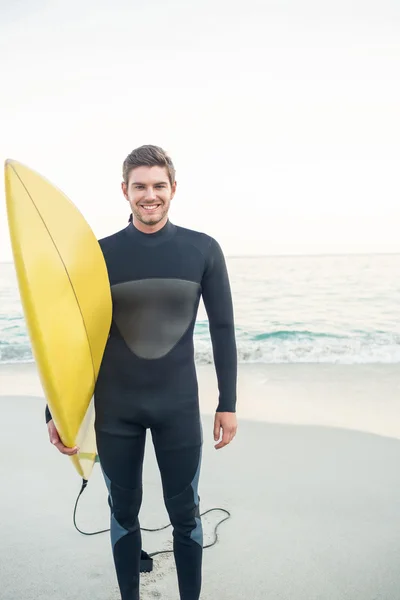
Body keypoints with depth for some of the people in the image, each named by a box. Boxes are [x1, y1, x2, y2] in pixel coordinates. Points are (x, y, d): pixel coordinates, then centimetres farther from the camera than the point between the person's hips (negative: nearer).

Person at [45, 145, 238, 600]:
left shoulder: (203, 250, -4)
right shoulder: (102, 253, -3)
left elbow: (222, 329, 1)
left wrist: (227, 403, 1)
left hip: (179, 405, 0)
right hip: (114, 408, 1)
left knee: (184, 513, 12)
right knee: (123, 512, 16)